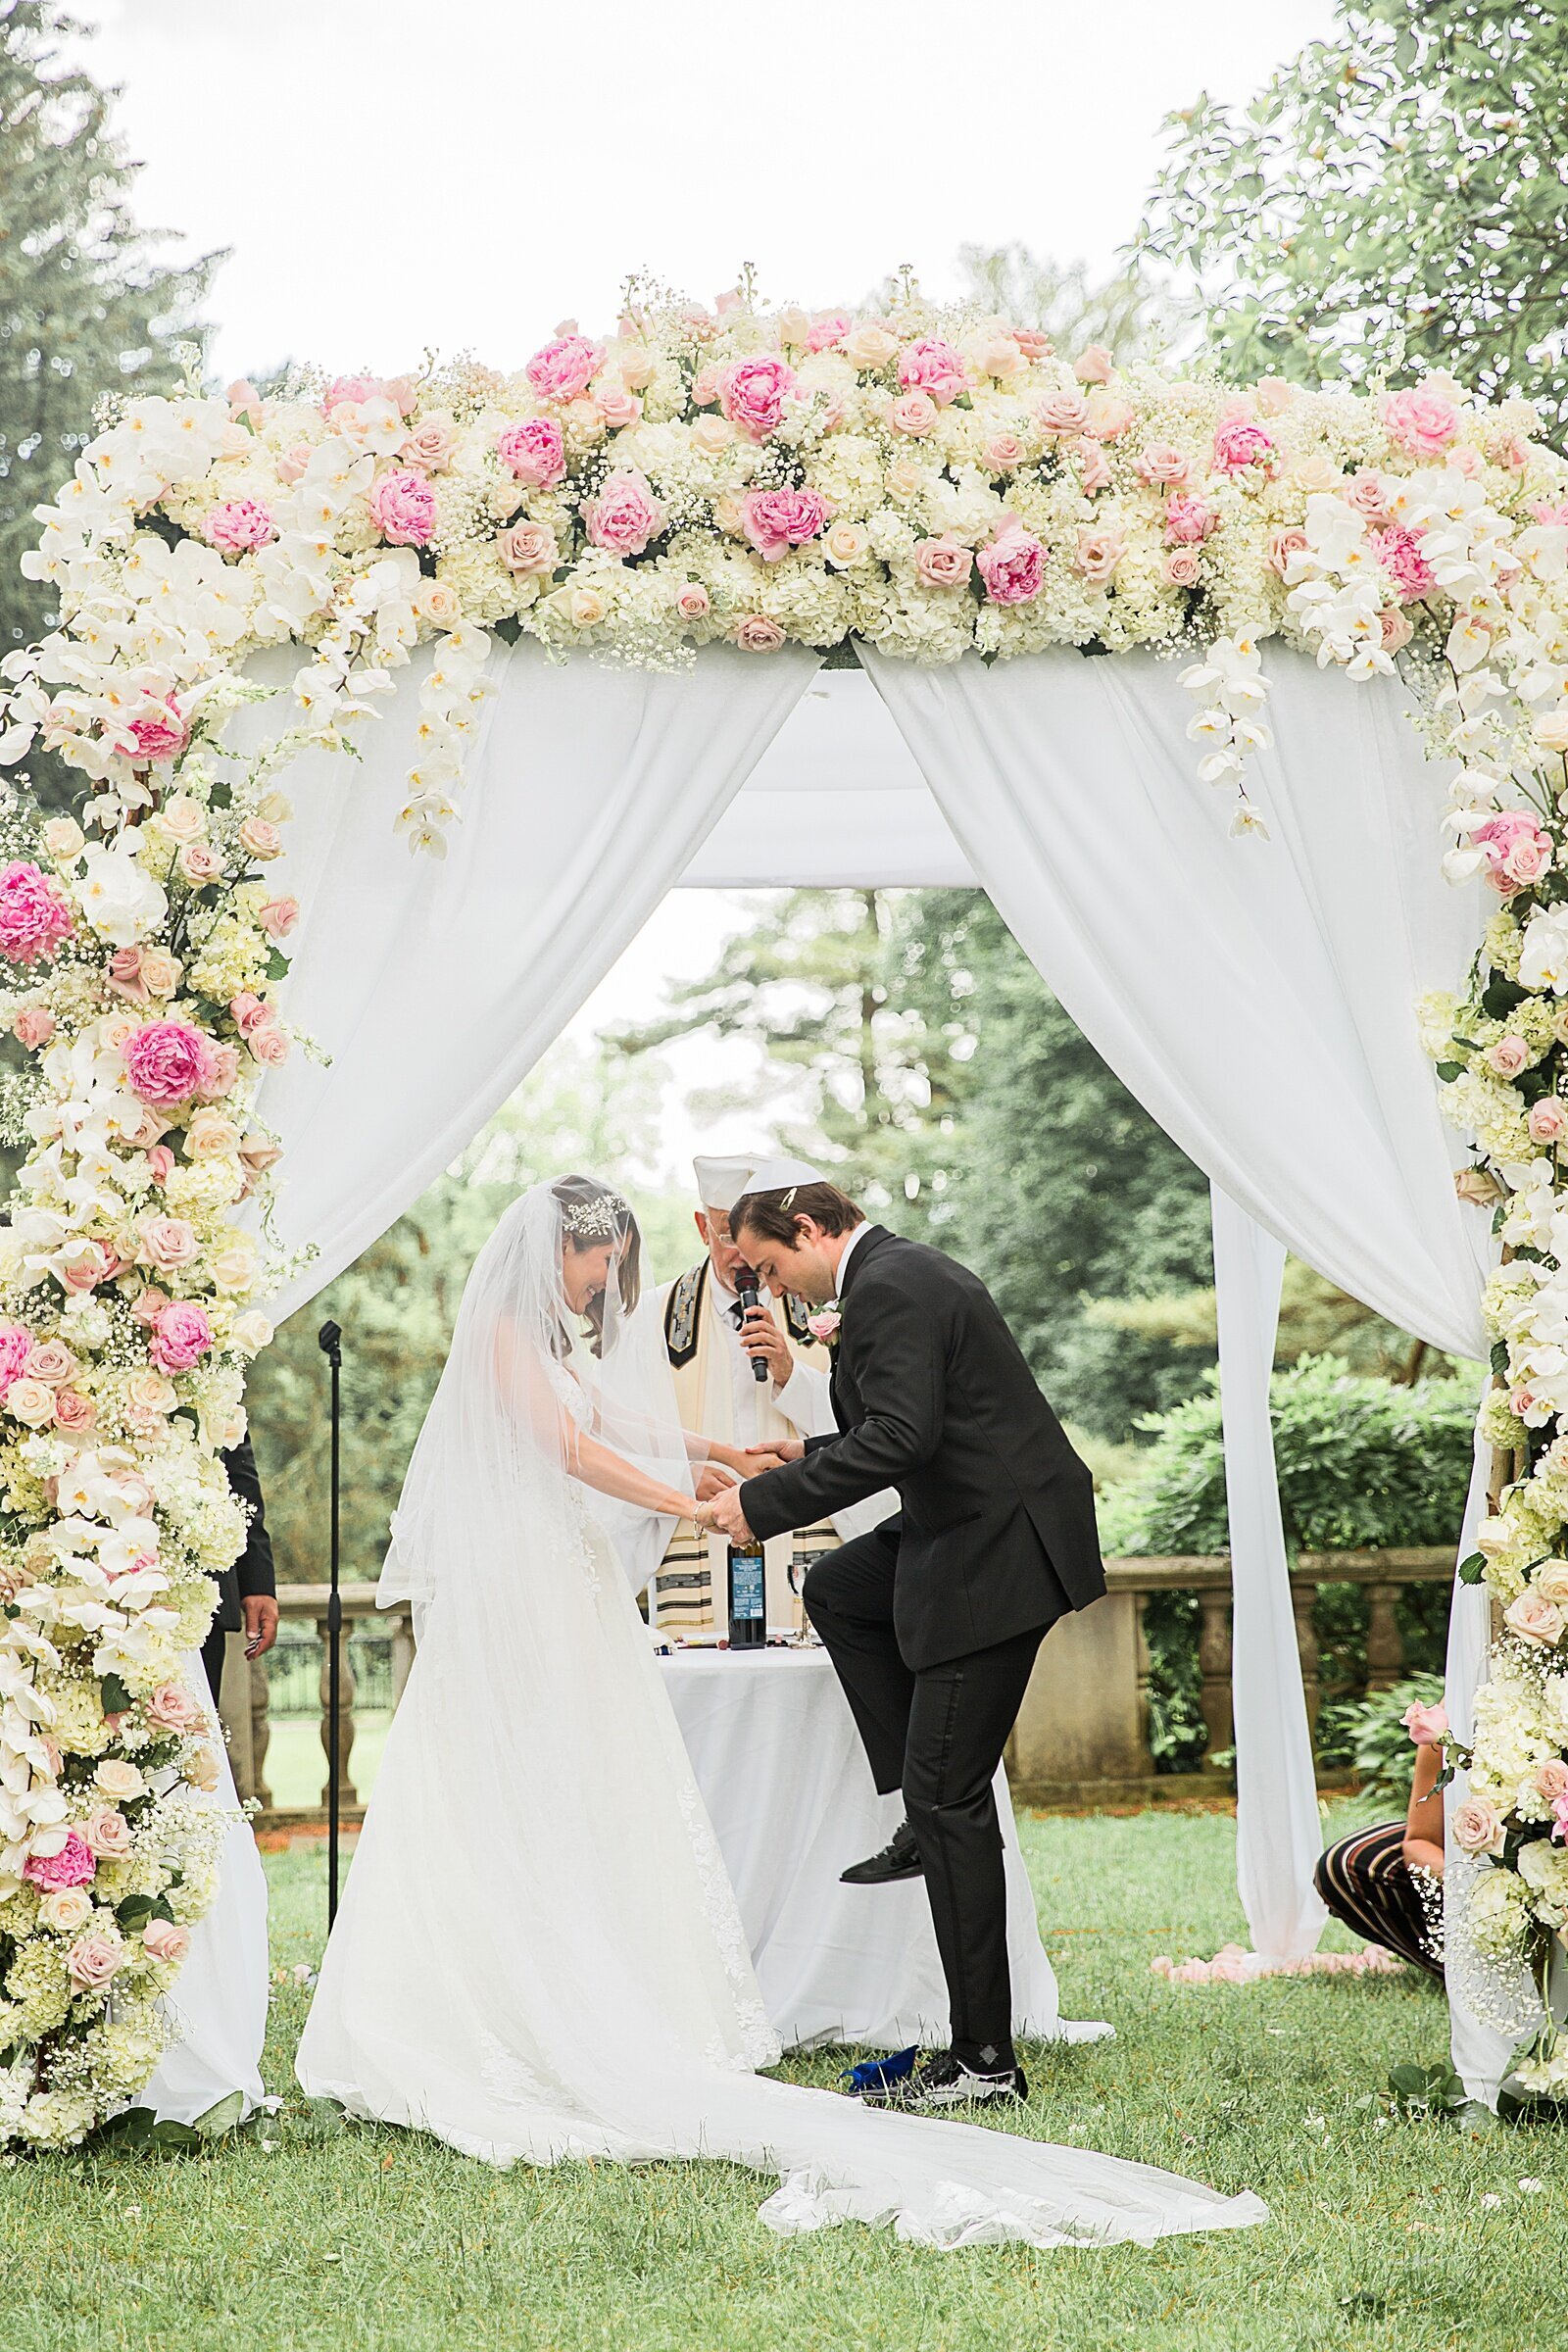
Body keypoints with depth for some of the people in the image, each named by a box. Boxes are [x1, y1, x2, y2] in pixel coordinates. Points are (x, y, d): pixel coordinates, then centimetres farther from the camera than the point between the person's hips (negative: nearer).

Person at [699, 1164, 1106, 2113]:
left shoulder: (889, 1290, -16)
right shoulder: (906, 1269, 16)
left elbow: (899, 1438, -26)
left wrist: (766, 1501, -21)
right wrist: (809, 1457, 21)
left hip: (999, 1551, -10)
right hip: (977, 1528, 10)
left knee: (951, 1797, -6)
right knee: (837, 1591, 25)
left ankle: (985, 2059, -1)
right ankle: (926, 1810, 19)